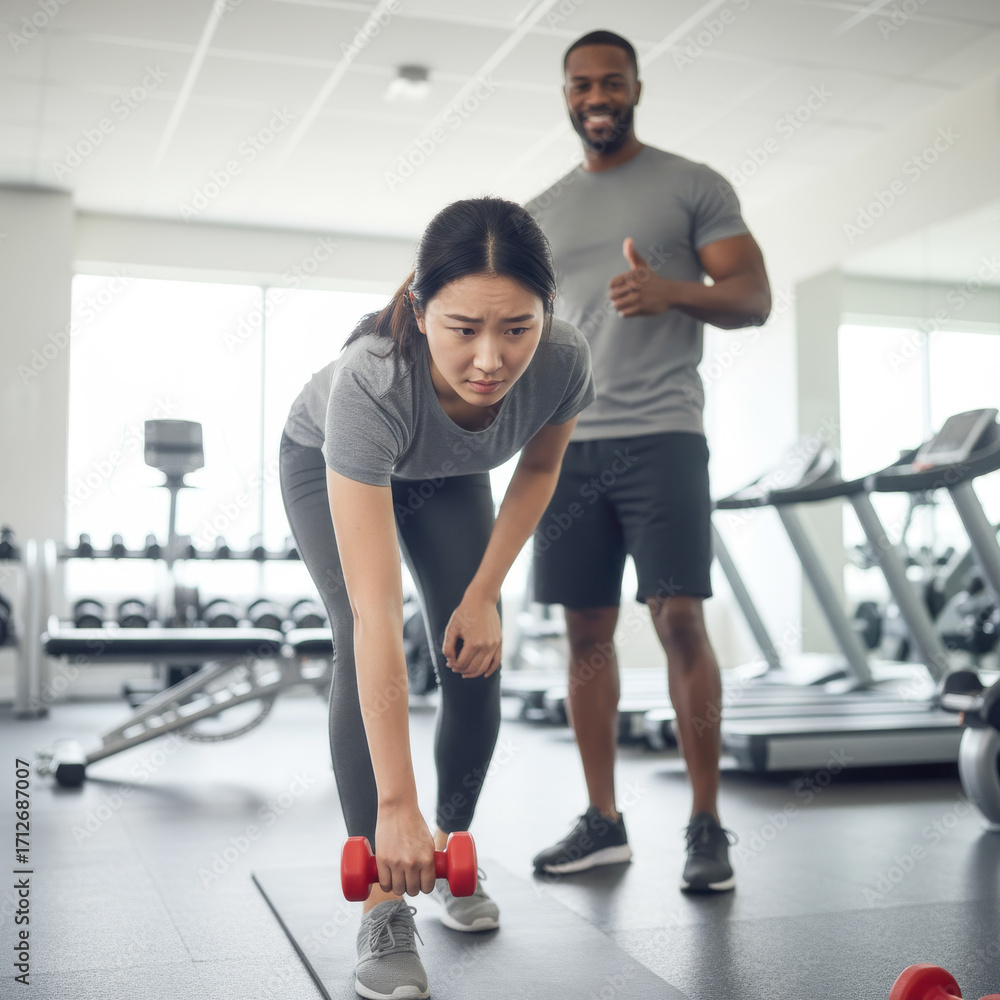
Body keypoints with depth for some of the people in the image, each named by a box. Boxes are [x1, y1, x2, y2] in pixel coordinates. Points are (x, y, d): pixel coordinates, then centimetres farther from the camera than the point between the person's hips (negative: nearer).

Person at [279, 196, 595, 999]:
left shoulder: (564, 361, -35)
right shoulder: (368, 384, -47)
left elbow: (539, 468, -9)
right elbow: (376, 617, -48)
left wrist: (484, 594, -15)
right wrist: (395, 807, -48)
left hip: (447, 478, 3)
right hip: (329, 466, -3)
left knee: (476, 660, -5)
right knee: (360, 647, -23)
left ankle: (451, 857, 20)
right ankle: (386, 910, -14)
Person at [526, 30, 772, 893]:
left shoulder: (694, 185, 7)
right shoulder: (541, 215, 19)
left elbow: (754, 298, -1)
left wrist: (674, 291, -20)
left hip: (660, 437, -4)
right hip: (567, 444, 4)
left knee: (680, 620, -10)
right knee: (587, 631, 4)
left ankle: (707, 825, 0)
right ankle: (603, 821, 13)